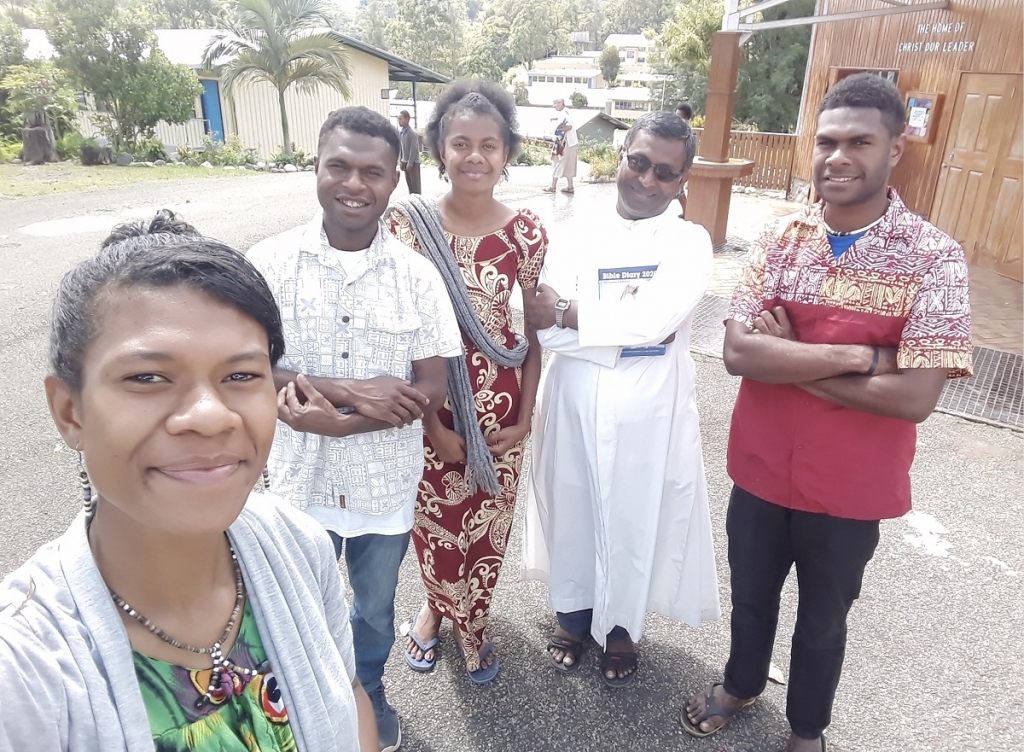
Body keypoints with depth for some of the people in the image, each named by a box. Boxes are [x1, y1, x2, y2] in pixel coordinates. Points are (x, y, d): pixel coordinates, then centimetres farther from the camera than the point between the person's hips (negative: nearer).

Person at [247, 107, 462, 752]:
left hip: (386, 486, 1)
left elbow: (431, 391, -14)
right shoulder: (269, 264, -13)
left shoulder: (417, 275, -12)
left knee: (375, 609, 24)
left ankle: (370, 698, 54)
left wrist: (335, 421, -24)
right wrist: (351, 390, -26)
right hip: (301, 481, 0)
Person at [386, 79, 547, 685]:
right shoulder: (411, 225, -8)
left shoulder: (525, 231, -5)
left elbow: (536, 328, 1)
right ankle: (439, 608, 47)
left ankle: (469, 621, 42)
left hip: (501, 403, 1)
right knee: (435, 522, 15)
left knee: (489, 527, 13)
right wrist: (432, 424, -10)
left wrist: (525, 415, -3)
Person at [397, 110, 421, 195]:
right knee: (409, 183, 12)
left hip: (413, 162, -7)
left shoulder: (412, 133, -15)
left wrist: (410, 163, -17)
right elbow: (400, 147, 11)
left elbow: (413, 149, -17)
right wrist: (400, 161, 7)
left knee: (415, 184, -2)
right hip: (405, 161, 7)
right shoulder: (400, 132, 6)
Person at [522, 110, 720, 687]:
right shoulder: (578, 241, 1)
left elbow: (653, 321, -21)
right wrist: (627, 328, -21)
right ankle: (574, 612, 43)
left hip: (650, 413, -2)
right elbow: (547, 330, -11)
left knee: (636, 520, 14)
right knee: (574, 511, 17)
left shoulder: (690, 243, -5)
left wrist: (570, 314, -15)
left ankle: (621, 625, 40)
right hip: (576, 406, 2)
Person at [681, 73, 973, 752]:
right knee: (751, 596, 25)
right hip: (761, 469, 3)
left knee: (822, 620, 21)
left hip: (851, 489, -2)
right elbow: (739, 351, -16)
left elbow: (915, 396, -23)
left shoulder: (935, 258, -15)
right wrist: (855, 355, -23)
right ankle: (741, 683, 54)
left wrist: (785, 358, -19)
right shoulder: (781, 238, -6)